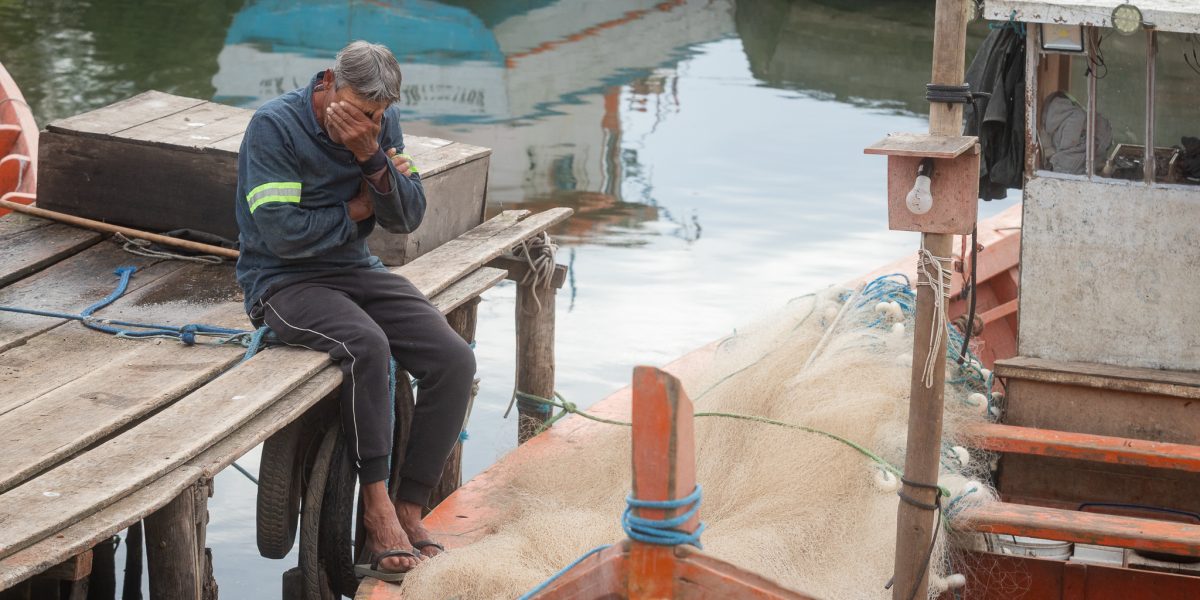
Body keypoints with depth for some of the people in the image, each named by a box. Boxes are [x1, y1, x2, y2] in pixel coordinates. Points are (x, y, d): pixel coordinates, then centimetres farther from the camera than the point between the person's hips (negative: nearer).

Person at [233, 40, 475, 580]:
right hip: (283, 280, -6)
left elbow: (408, 218, -2)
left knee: (454, 361, -16)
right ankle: (376, 505, -25)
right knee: (366, 345, -36)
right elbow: (285, 233, -20)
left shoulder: (382, 124, 3)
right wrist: (358, 209, -7)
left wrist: (373, 160, -19)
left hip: (356, 270, 6)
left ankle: (409, 511, -10)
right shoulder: (275, 126, -15)